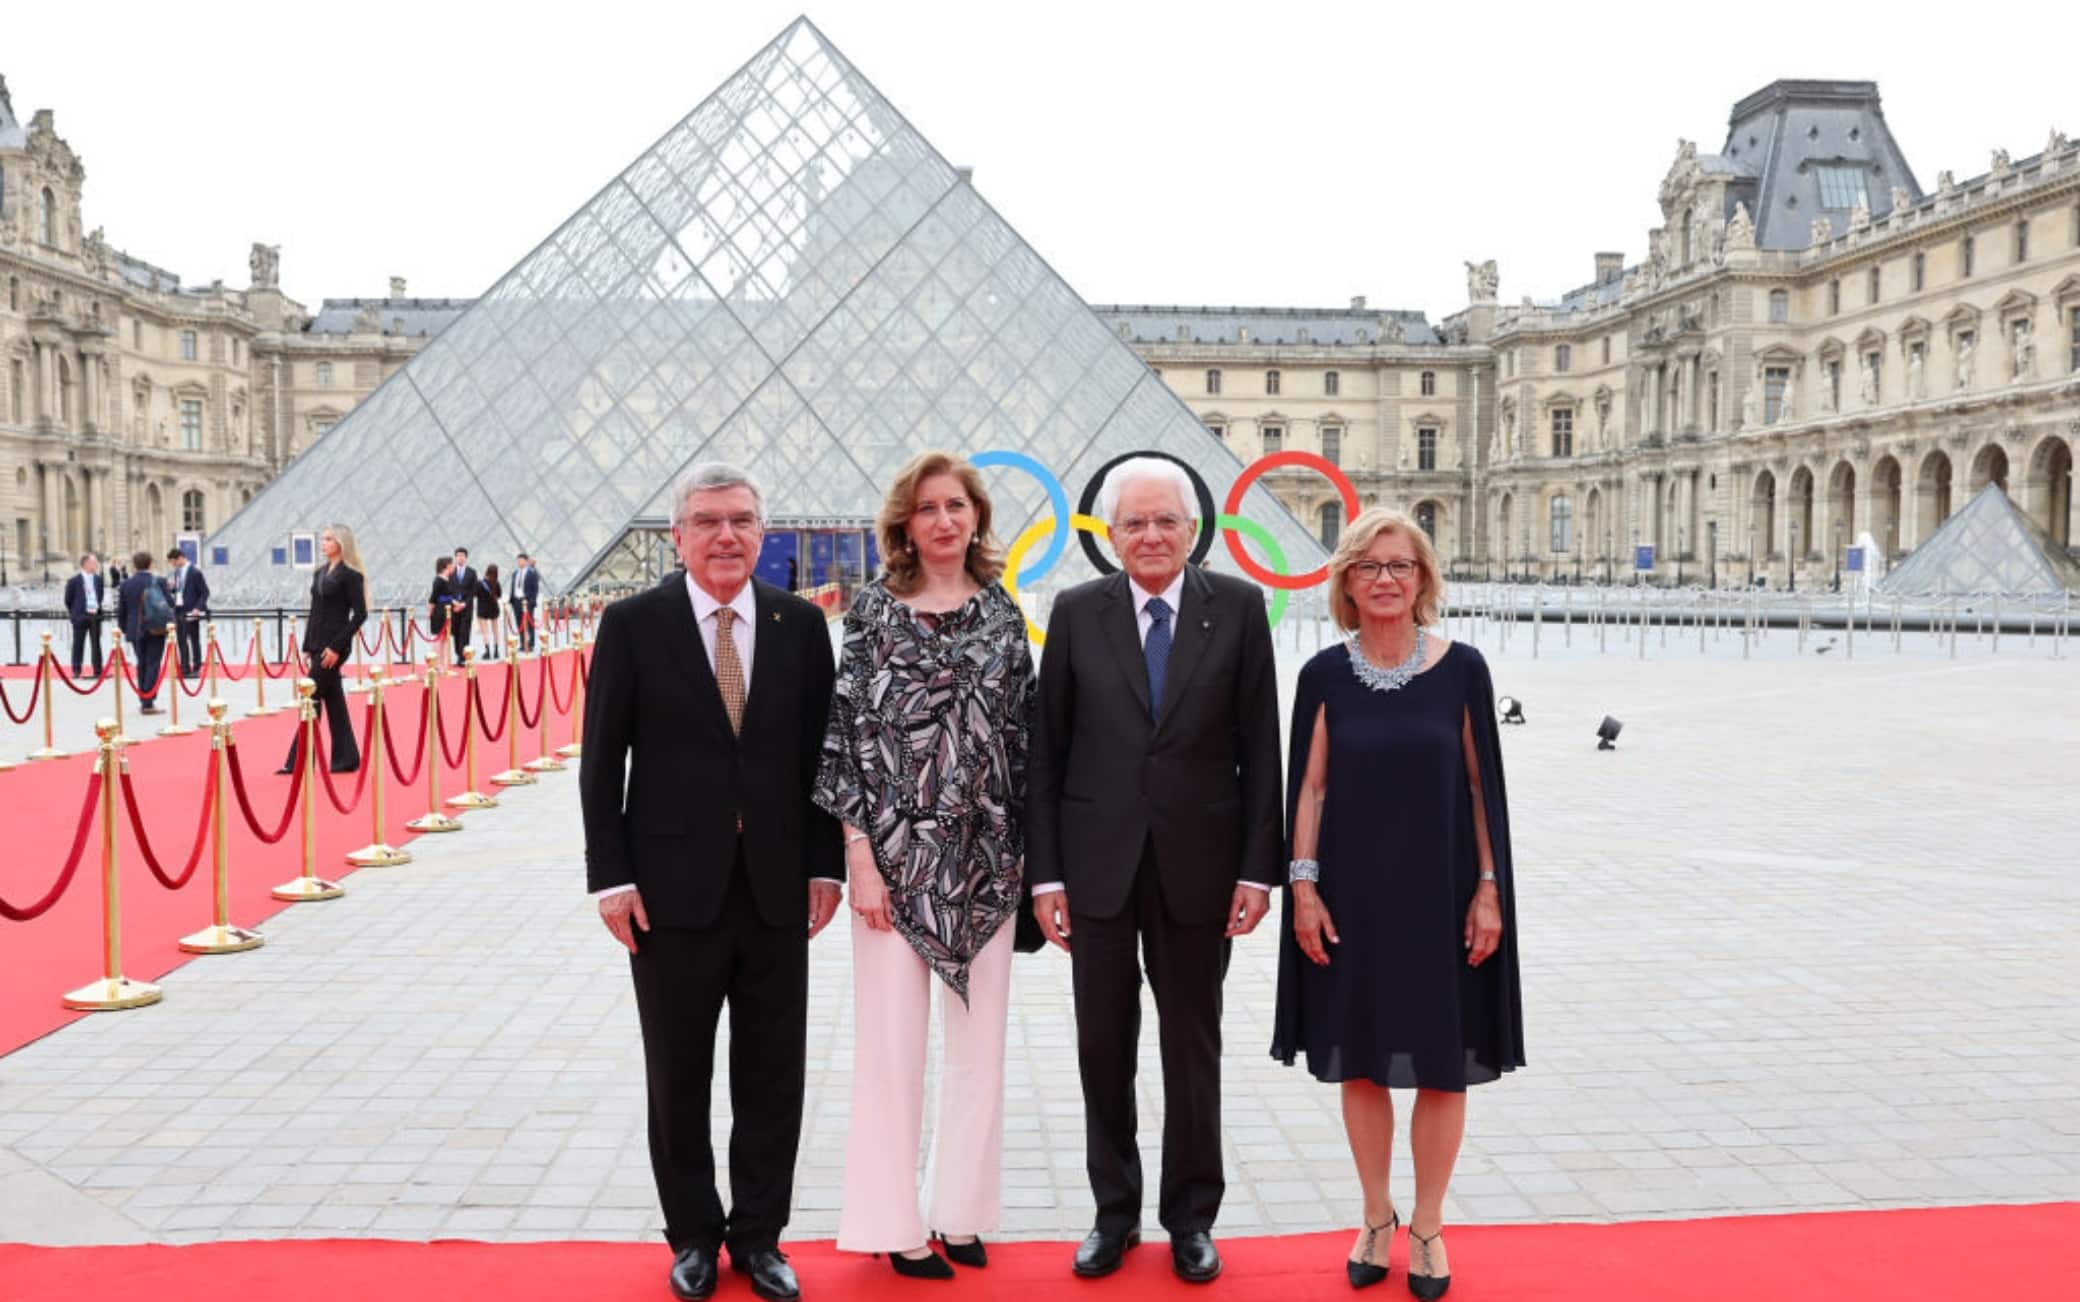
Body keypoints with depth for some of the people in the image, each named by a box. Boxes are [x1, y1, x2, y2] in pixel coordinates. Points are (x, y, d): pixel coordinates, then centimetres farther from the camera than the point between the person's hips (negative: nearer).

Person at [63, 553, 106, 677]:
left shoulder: (98, 579, 7)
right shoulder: (74, 581, -6)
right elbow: (68, 599, 2)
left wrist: (98, 606, 8)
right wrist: (73, 613, 7)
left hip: (95, 615, 4)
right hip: (80, 616, -4)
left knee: (96, 644, 7)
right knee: (78, 645, 2)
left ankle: (98, 671, 12)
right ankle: (76, 671, 7)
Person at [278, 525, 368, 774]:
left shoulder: (350, 574, -10)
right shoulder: (320, 573, 13)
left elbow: (360, 614, -14)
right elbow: (314, 612, 17)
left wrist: (337, 647, -17)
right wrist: (307, 647, 13)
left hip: (334, 646, -8)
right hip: (317, 645, 8)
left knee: (312, 698, -6)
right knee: (333, 700, 9)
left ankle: (298, 762, -1)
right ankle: (346, 759, 14)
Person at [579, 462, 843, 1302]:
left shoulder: (802, 624, 3)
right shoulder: (633, 624, -3)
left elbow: (821, 754, 6)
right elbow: (603, 763, -3)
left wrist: (826, 863, 1)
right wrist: (611, 877, -8)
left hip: (777, 889, 2)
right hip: (673, 889, -2)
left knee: (773, 1077, 10)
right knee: (678, 1080, 11)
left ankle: (759, 1234, 27)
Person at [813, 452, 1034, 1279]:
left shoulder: (1002, 614, 6)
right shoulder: (875, 609, -2)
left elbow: (1021, 732, 8)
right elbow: (846, 729, -5)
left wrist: (1022, 850, 5)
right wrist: (858, 855, -10)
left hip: (983, 854, 3)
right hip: (897, 850, -3)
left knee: (980, 1041, 10)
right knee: (891, 1042, 3)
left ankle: (962, 1211, 24)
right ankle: (894, 1222, 17)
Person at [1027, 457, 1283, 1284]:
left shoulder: (1238, 607, -1)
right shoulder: (1077, 612, 0)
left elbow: (1259, 745, -1)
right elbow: (1046, 750, 1)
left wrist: (1258, 867, -5)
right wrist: (1044, 872, -3)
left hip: (1198, 863, 0)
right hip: (1097, 863, 1)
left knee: (1193, 1047, 11)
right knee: (1104, 1046, 10)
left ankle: (1191, 1217, 27)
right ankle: (1115, 1211, 27)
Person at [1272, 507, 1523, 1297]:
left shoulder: (1461, 668, -4)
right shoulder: (1325, 675, -1)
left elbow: (1482, 784, -1)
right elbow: (1309, 787, 1)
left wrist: (1489, 888, -4)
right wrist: (1303, 885, -4)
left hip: (1439, 892, -1)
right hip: (1352, 895, 1)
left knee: (1442, 1065, 8)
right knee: (1360, 1061, 10)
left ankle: (1427, 1228, 25)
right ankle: (1376, 1218, 28)